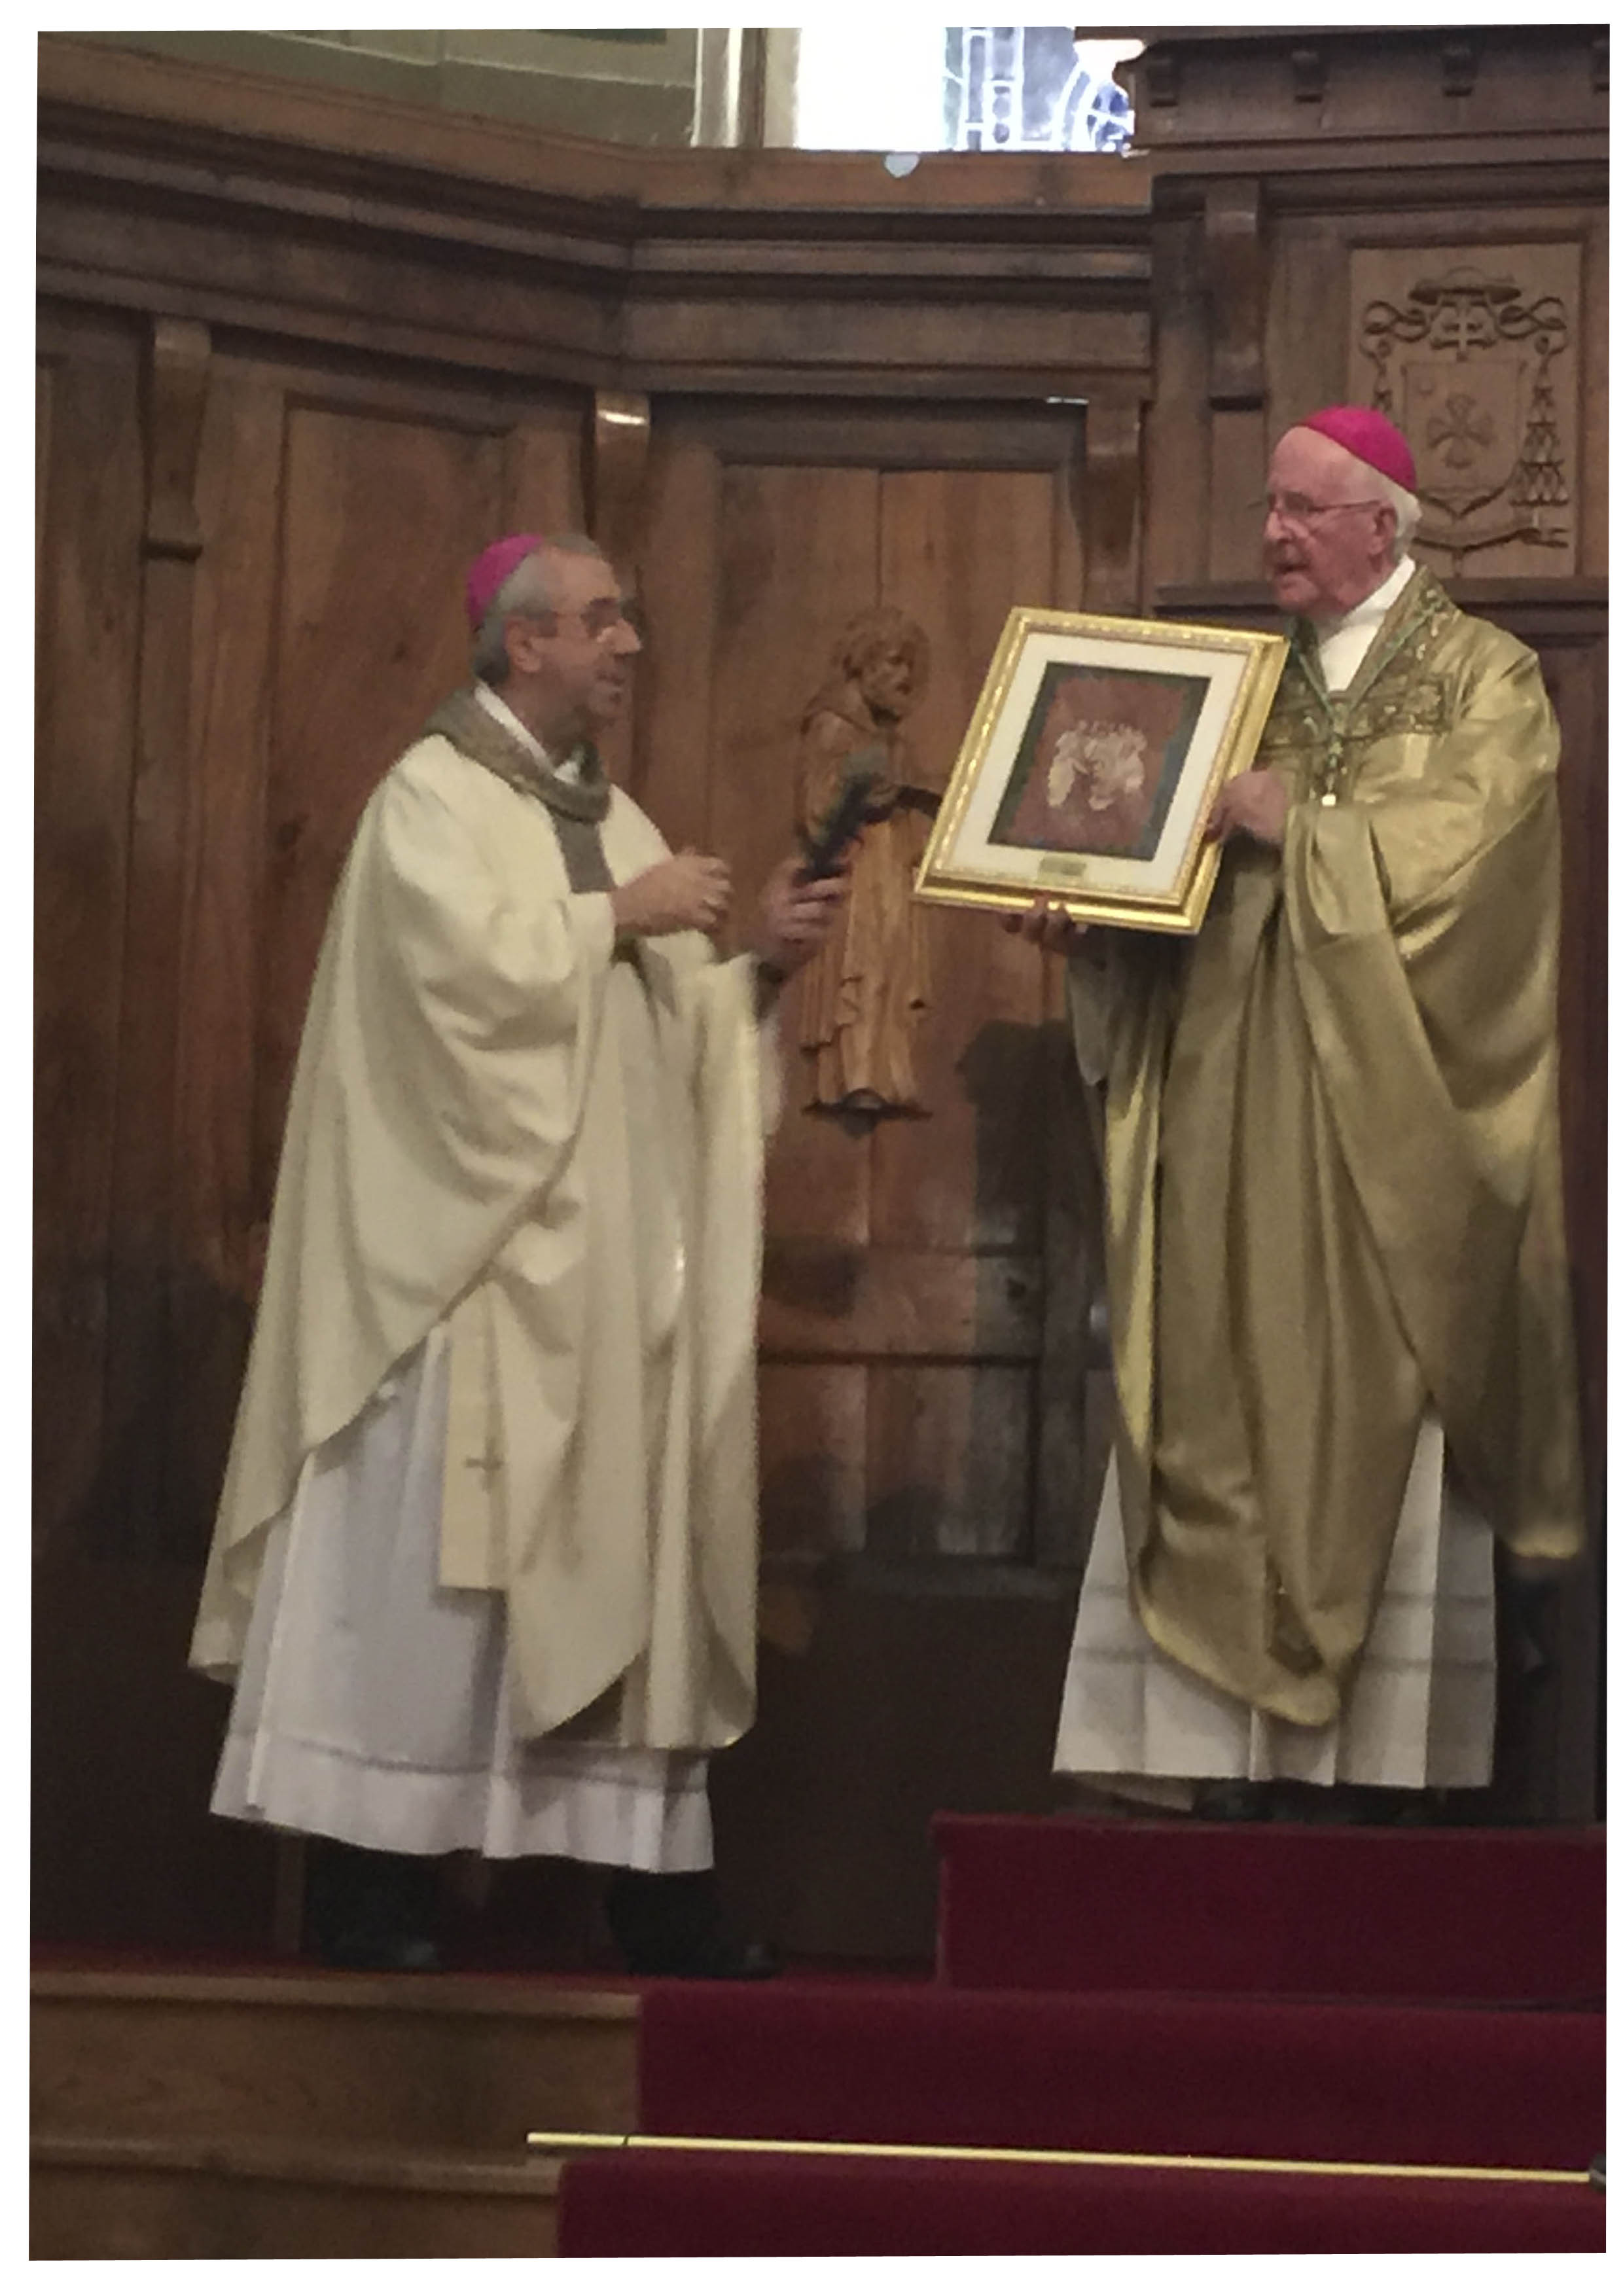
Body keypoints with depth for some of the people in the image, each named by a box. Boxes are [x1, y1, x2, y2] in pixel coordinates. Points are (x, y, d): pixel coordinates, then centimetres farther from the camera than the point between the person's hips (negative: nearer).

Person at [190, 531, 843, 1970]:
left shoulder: (612, 818, 18)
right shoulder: (435, 796, -3)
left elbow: (678, 1029, 17)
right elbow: (467, 961, -20)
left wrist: (763, 965, 0)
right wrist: (618, 915, -10)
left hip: (615, 1263, 8)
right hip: (477, 1253, -8)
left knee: (630, 1557, 4)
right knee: (434, 1550, -9)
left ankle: (656, 1882, 4)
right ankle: (373, 1887, -5)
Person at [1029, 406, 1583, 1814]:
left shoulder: (1483, 681, 1)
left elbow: (1465, 853, -13)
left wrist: (1305, 829, -14)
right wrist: (1091, 916, -1)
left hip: (1374, 1144, -5)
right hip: (1236, 1137, 5)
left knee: (1362, 1447, -7)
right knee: (1229, 1434, 0)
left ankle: (1364, 1766, -5)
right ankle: (1245, 1763, 0)